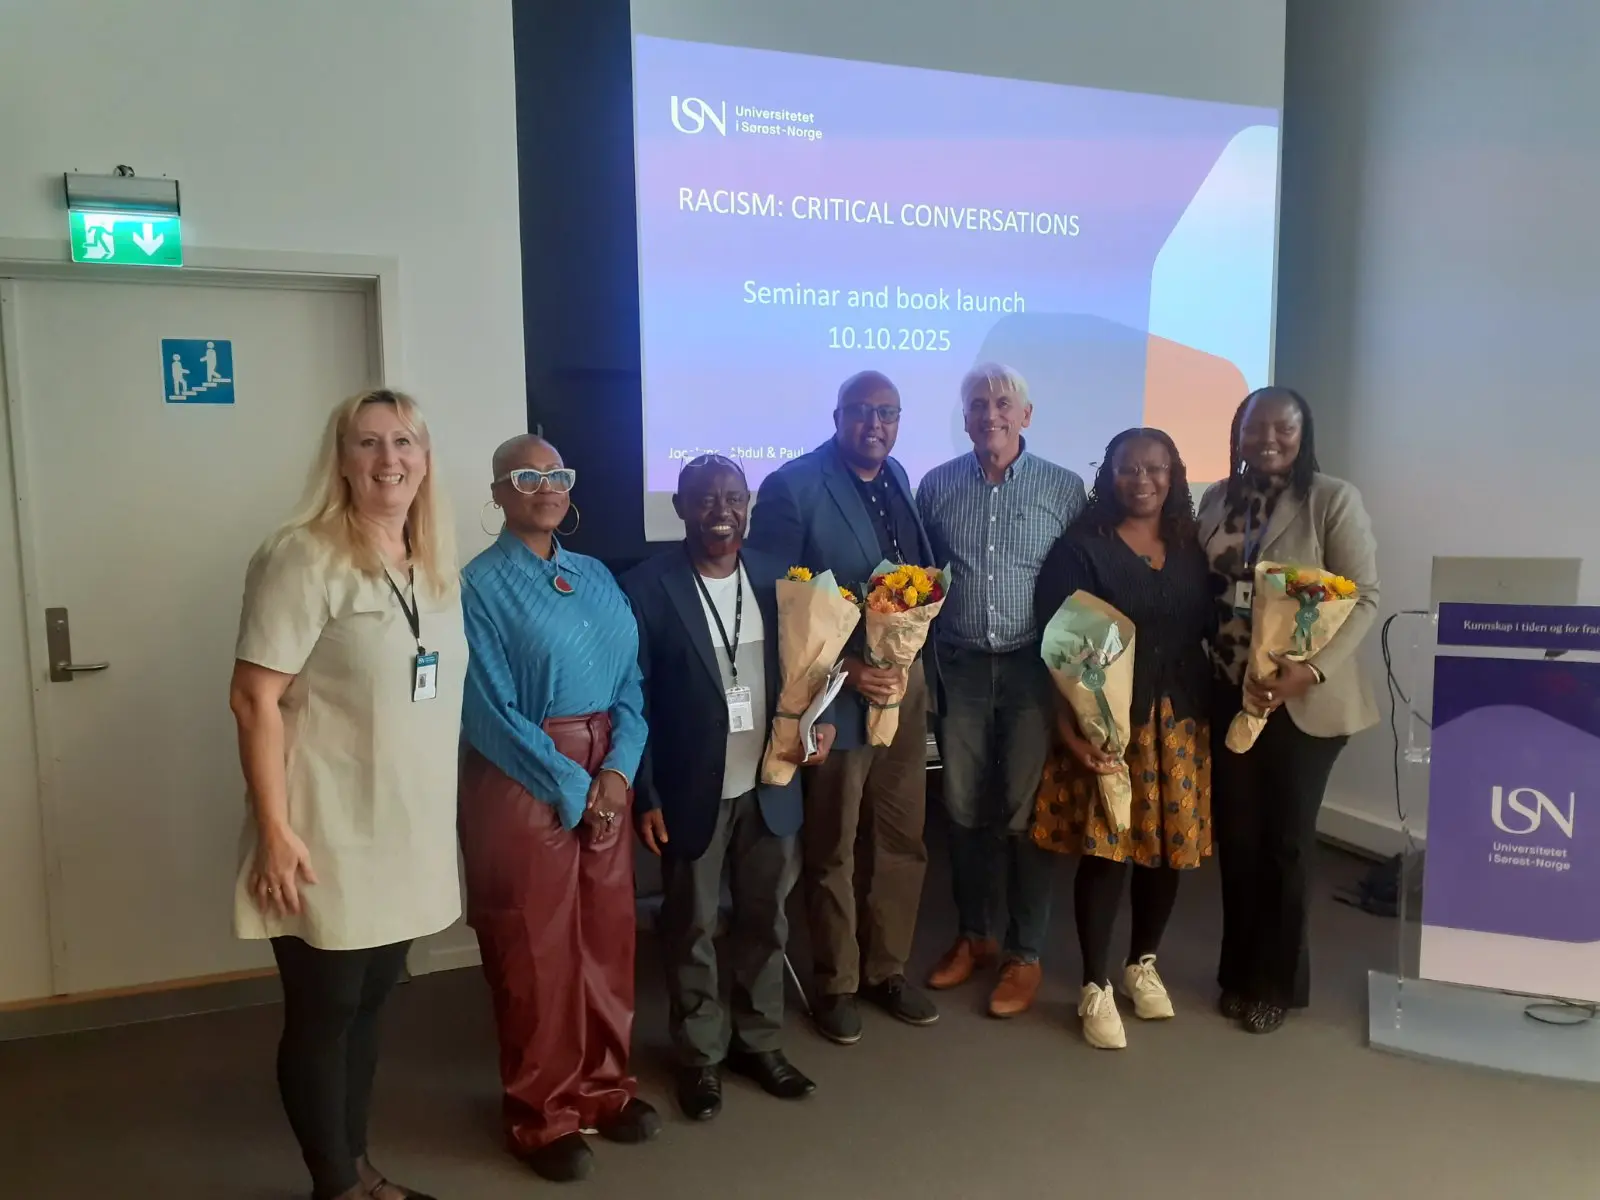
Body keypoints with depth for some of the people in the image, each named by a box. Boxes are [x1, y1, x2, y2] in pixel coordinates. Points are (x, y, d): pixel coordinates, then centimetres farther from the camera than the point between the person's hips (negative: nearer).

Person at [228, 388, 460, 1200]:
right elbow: (254, 699, -16)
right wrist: (274, 831, -20)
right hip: (330, 843, -7)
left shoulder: (436, 568, 9)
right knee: (322, 1015, 7)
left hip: (409, 838, 7)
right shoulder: (305, 557, -13)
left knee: (369, 1004, 19)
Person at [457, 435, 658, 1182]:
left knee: (607, 937, 14)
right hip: (523, 780, -5)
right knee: (534, 950, 6)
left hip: (607, 774, 6)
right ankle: (542, 1113, 23)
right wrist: (571, 788, -13)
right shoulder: (479, 585, -8)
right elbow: (492, 713, -14)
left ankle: (605, 1086, 33)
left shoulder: (596, 576, 9)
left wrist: (618, 771, -9)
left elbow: (632, 681, 5)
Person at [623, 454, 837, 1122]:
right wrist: (645, 796, -11)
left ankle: (760, 1041, 37)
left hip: (771, 786, 4)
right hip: (693, 791, -4)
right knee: (692, 927, 12)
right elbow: (632, 699, -10)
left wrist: (820, 718, -8)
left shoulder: (776, 578, 2)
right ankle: (700, 1056, 31)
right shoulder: (648, 587, -12)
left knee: (766, 918, 17)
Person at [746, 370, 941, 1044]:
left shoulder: (897, 478, 10)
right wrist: (848, 669, -18)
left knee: (902, 838, 15)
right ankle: (836, 984, 26)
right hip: (835, 689, -6)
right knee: (832, 848, 9)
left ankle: (888, 968, 33)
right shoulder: (791, 487, -12)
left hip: (903, 679, 6)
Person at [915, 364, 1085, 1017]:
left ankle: (1024, 954, 20)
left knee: (1025, 813, 4)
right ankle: (972, 935, 30)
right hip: (960, 667, 2)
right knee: (964, 808, 12)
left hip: (1033, 667, -2)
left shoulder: (1064, 487, -1)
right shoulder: (936, 486, 4)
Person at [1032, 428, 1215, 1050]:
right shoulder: (1081, 548, -5)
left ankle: (1143, 964, 32)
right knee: (1105, 848, -3)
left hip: (1179, 723, 5)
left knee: (1168, 843, 10)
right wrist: (1073, 729, -19)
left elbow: (1206, 632, 11)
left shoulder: (1192, 551, 11)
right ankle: (1096, 988, 12)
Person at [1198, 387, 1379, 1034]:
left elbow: (1363, 599, -11)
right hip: (1230, 694, 4)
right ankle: (1240, 971, 27)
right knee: (1236, 836, 10)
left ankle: (1277, 980, 26)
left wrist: (1311, 670, -24)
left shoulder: (1333, 500, -7)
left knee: (1286, 839, 8)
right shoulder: (1217, 501, 7)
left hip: (1304, 701, -3)